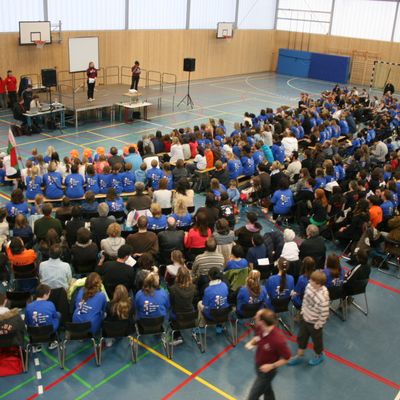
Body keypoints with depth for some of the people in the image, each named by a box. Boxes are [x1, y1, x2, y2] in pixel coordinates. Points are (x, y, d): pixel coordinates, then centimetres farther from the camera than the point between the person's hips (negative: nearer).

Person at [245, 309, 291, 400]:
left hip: (266, 371, -6)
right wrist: (252, 343, -13)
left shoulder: (278, 340, -38)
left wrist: (272, 366, -26)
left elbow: (286, 358, -22)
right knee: (266, 389, 30)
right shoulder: (260, 328, -17)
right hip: (258, 365, 6)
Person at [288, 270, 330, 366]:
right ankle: (299, 356, 45)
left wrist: (318, 325, -17)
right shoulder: (309, 286, -15)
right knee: (301, 337, 23)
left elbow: (324, 314, -28)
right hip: (305, 318, 7)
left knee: (316, 340, 20)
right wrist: (303, 310, 9)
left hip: (314, 323, -7)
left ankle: (319, 355, 49)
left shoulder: (323, 297, -38)